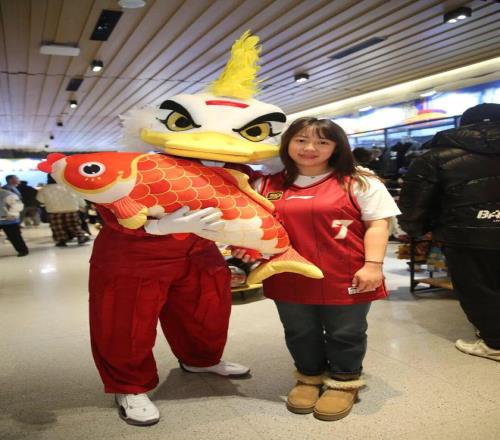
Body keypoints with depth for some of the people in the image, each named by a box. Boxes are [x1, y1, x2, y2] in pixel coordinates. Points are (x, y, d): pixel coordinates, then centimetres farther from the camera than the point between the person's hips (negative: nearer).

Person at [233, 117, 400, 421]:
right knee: (299, 335, 18)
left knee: (345, 335, 13)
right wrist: (244, 245, -4)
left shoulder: (360, 183, -5)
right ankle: (310, 377, 43)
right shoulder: (267, 186, 4)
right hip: (289, 278, 3)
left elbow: (377, 224, -6)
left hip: (345, 279, -3)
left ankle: (344, 382, 37)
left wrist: (373, 264, -15)